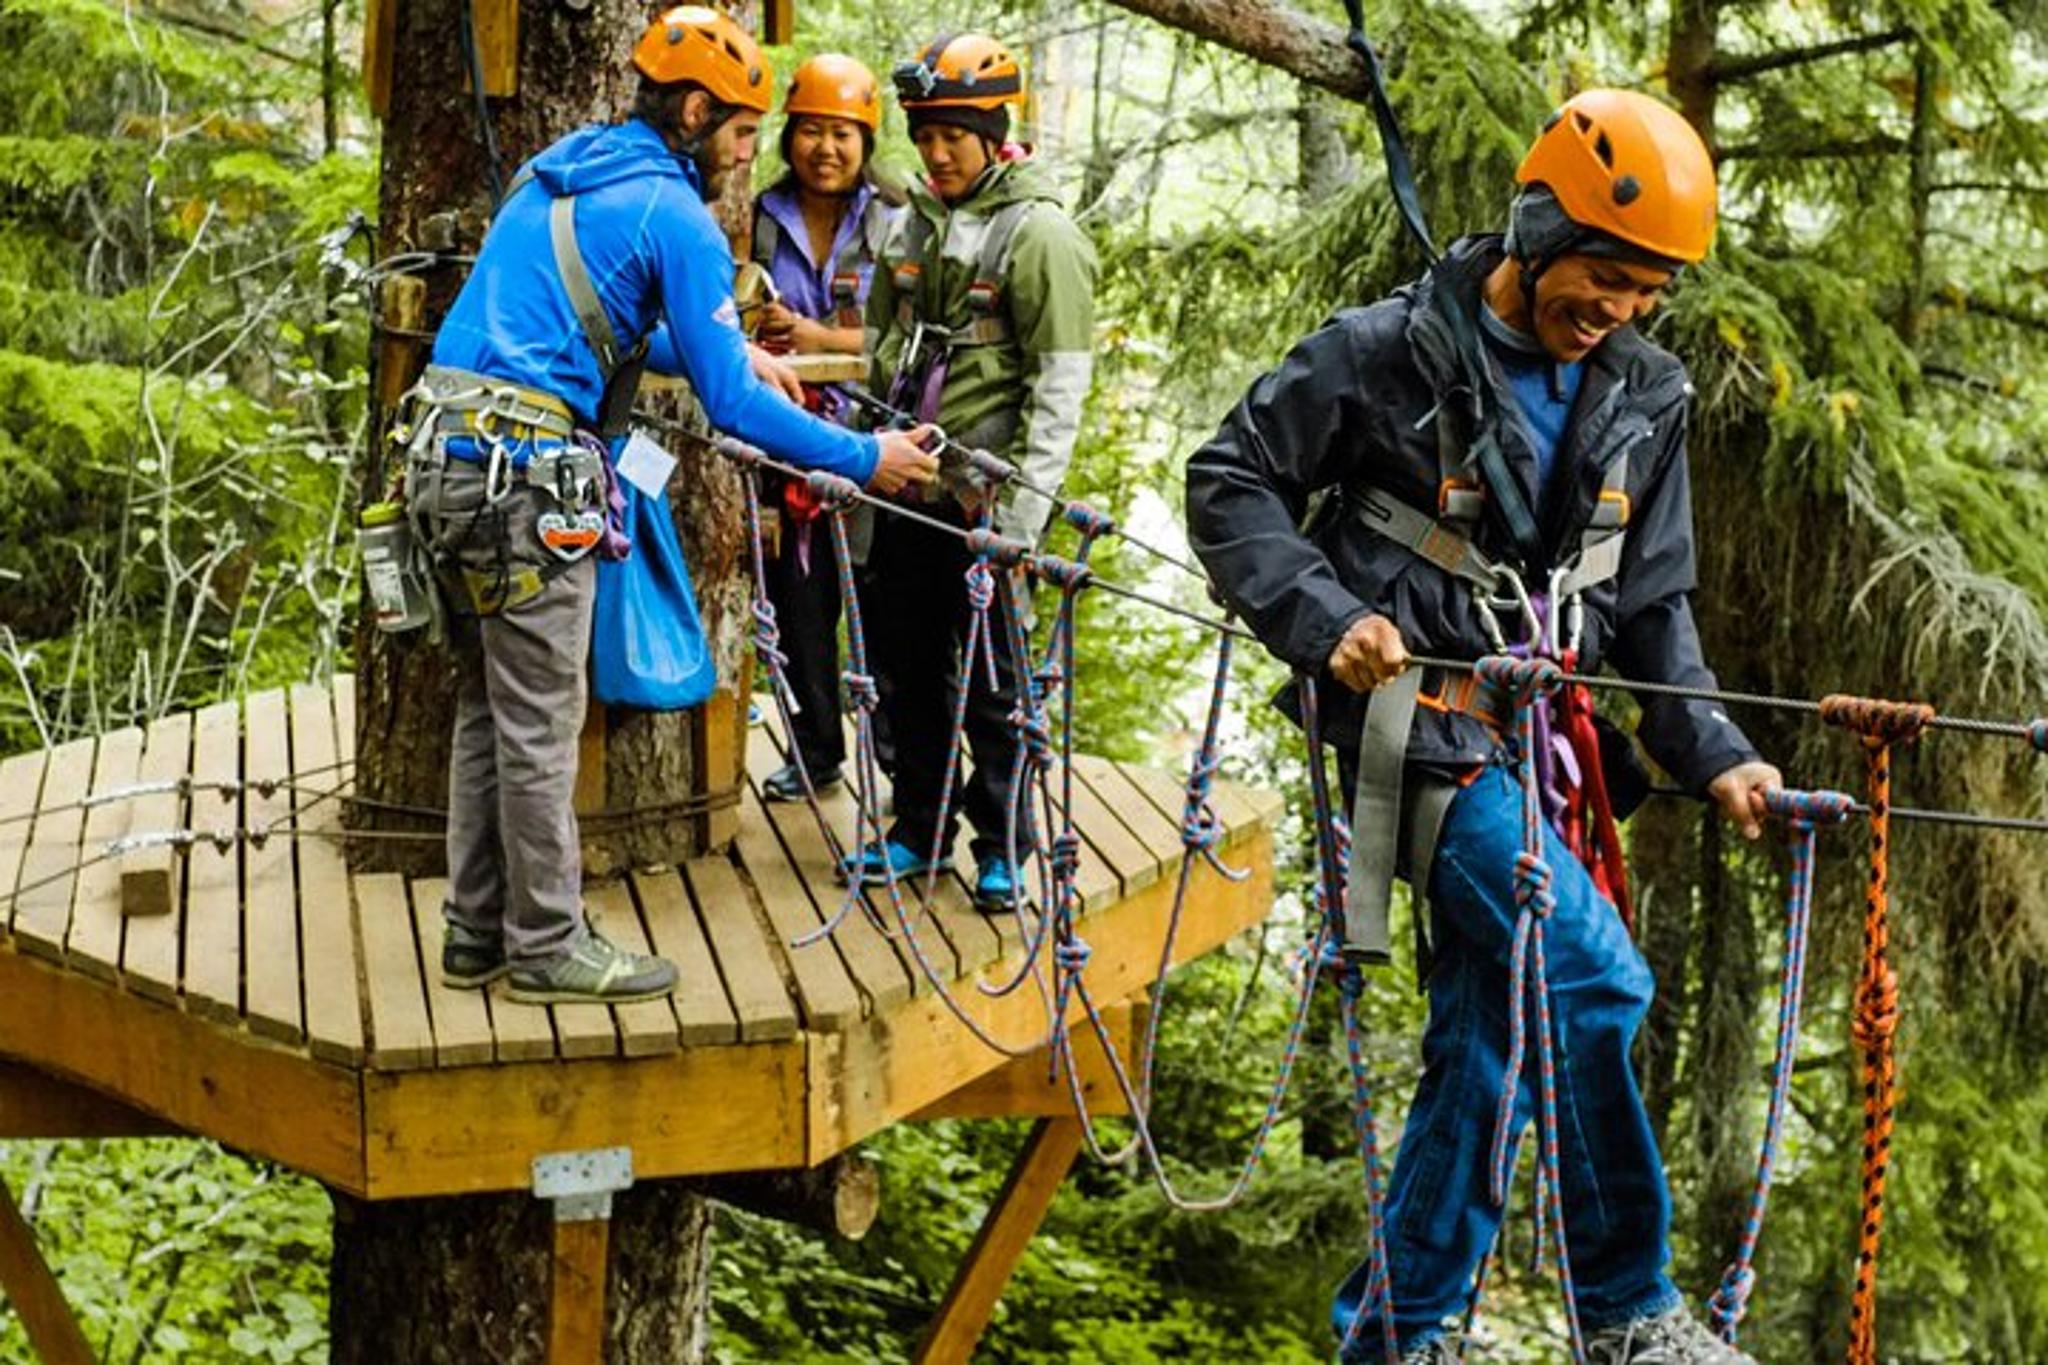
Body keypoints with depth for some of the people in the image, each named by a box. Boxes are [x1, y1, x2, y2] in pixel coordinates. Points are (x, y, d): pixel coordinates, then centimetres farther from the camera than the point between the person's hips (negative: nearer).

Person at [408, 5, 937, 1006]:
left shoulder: (558, 171, 17)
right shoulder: (675, 216, -9)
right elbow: (730, 405, -11)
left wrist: (733, 355, 30)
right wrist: (864, 459, -2)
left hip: (448, 459, 9)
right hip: (526, 478, -9)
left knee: (489, 708, 16)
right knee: (539, 723, 0)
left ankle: (479, 930, 23)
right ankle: (547, 949, 9)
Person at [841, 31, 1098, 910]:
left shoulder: (1038, 233, -10)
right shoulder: (912, 224, 12)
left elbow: (1060, 384, -12)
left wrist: (1024, 504, -17)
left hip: (982, 494, -7)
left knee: (989, 673, 0)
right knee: (906, 662, 12)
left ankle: (1003, 846, 11)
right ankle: (920, 829, 24)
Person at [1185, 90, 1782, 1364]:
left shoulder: (1642, 402, 10)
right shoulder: (1388, 353, -8)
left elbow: (1653, 603, 15)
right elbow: (1232, 479, -4)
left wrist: (1714, 754, 4)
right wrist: (1325, 616, -17)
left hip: (1528, 741, 7)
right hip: (1416, 716, -7)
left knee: (1490, 1033, 8)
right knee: (1596, 973, -20)